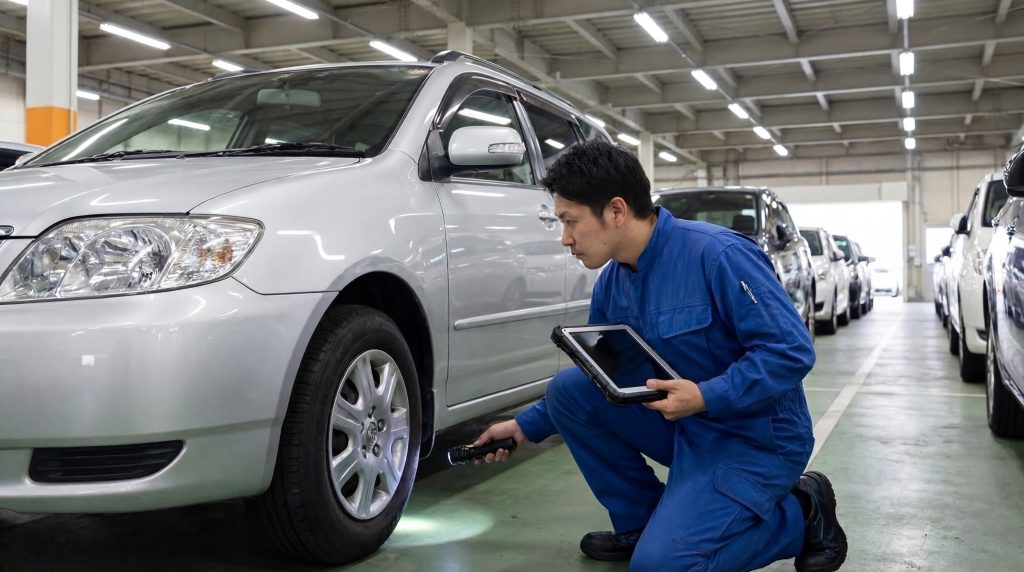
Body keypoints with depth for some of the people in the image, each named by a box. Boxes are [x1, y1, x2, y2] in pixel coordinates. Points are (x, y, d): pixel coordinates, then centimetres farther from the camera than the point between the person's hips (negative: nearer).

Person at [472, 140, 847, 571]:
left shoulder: (718, 255, -23)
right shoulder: (612, 283, 2)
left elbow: (792, 352, -25)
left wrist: (706, 397, -32)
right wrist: (527, 427, 9)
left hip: (754, 438, -7)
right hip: (684, 426, 8)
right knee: (568, 388, -7)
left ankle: (801, 513, 3)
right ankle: (639, 523, 8)